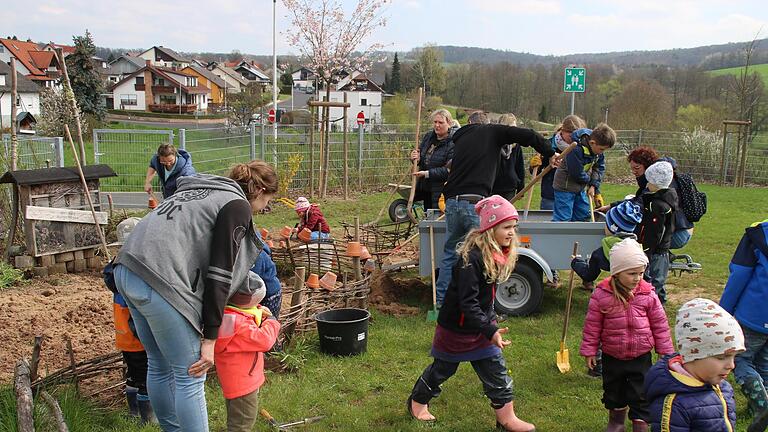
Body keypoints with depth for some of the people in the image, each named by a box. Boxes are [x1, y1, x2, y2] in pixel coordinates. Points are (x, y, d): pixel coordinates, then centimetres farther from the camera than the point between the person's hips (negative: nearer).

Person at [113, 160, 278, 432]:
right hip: (159, 283, -9)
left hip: (127, 270, 9)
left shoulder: (200, 189, 25)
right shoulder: (238, 206, -1)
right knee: (189, 376, 2)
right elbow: (219, 274, -7)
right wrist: (210, 338, -6)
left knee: (159, 365, 22)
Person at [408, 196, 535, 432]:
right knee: (443, 368, 13)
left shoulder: (498, 255, -4)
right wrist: (491, 331, -37)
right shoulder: (471, 258, -31)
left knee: (495, 370, 6)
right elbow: (467, 302, -33)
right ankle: (417, 402, 36)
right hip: (456, 326, -7)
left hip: (482, 323, 7)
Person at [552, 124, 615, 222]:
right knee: (563, 219, -10)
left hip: (580, 187, 8)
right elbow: (577, 174, -25)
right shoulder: (576, 150, -30)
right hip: (565, 187, -8)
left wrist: (593, 185, -4)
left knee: (584, 215, 14)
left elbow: (600, 166, 7)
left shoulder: (596, 146, -5)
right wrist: (590, 179, -5)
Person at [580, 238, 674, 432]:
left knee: (641, 395, 6)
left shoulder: (647, 294, -10)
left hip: (641, 357, -1)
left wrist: (666, 351, 5)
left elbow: (660, 324, 0)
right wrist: (589, 351, -2)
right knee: (613, 392, 20)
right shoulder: (601, 294, -14)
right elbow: (592, 325, -5)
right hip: (612, 357, 1)